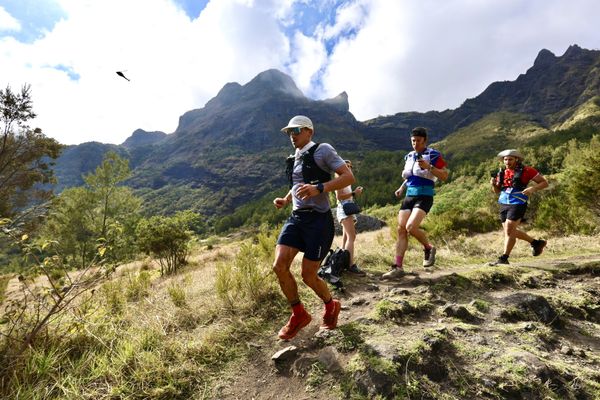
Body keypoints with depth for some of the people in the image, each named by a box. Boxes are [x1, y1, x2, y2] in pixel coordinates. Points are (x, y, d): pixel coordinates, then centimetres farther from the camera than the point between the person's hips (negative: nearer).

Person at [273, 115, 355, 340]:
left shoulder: (323, 150, -4)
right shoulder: (294, 159, 18)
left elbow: (349, 177, -12)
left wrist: (319, 188, -25)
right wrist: (285, 200, 12)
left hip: (318, 219, -6)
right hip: (296, 218, 7)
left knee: (308, 275, -3)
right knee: (279, 266, -10)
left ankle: (331, 306, 30)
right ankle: (299, 315, 12)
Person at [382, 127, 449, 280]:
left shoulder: (433, 155, -4)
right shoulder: (409, 156, 15)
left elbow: (444, 176, -9)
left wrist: (428, 167, -21)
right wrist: (402, 187, 17)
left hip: (424, 196, -6)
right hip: (409, 196, 7)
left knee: (411, 227, -24)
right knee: (401, 229, -2)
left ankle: (429, 248, 7)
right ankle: (398, 267, 1)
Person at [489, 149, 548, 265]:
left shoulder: (526, 170, -4)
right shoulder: (502, 173, 9)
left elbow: (545, 183, -1)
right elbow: (497, 191, 17)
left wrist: (533, 188, -19)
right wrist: (493, 184, -4)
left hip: (518, 204, -7)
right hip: (504, 204, 7)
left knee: (509, 231, -10)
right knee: (511, 231, 15)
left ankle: (504, 258, -3)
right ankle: (536, 243, 36)